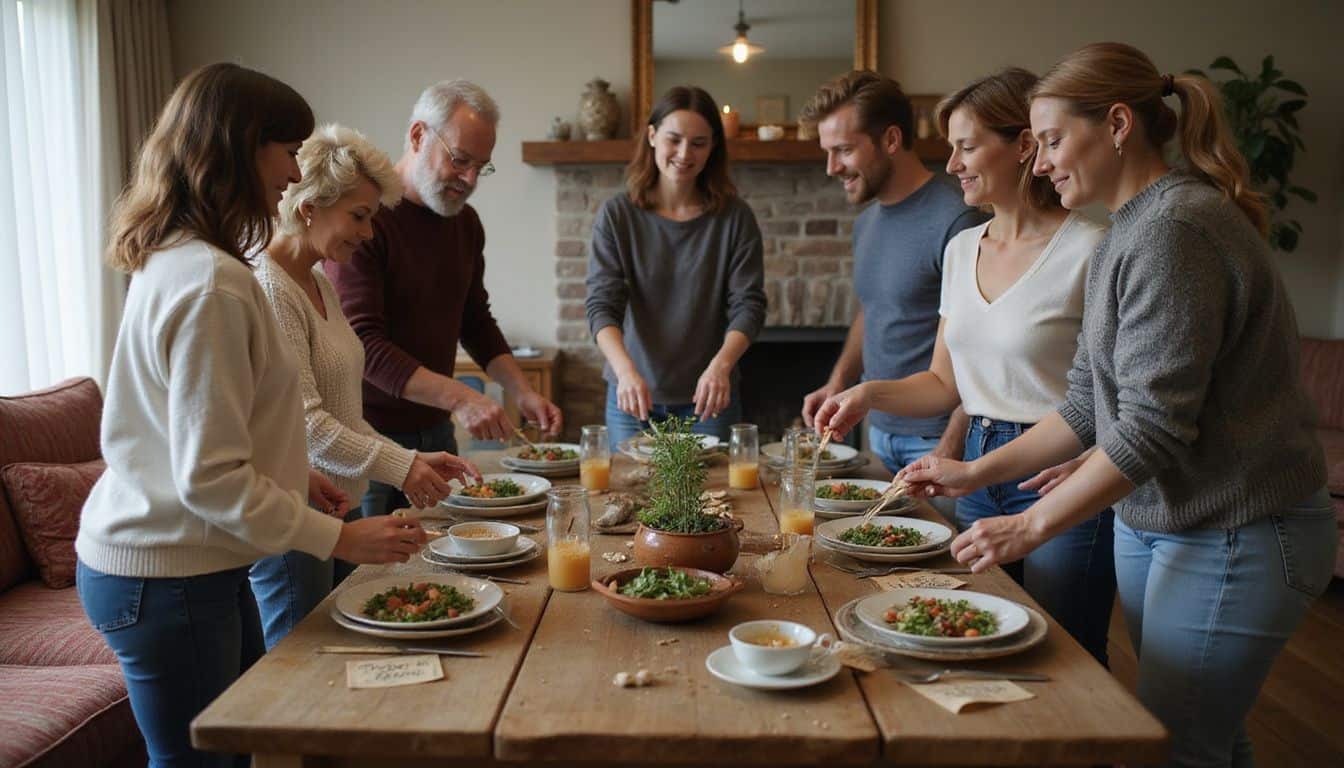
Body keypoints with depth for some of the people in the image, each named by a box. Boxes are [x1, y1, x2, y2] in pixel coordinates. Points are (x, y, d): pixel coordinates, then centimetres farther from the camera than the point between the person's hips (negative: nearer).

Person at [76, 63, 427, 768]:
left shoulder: (171, 259, 7)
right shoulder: (213, 285, -24)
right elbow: (210, 479, -25)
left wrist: (293, 476, 11)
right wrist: (339, 537, -18)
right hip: (166, 579, -9)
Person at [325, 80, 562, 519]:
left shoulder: (465, 222, 8)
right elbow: (363, 343, -22)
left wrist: (522, 392, 2)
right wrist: (459, 397, -31)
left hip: (434, 430, 7)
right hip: (370, 433, -6)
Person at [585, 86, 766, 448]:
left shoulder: (735, 218, -4)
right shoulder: (616, 215, -4)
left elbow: (748, 305, -8)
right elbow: (602, 305, -11)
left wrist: (721, 364, -27)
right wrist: (626, 370, -29)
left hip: (707, 398, 0)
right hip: (633, 396, 0)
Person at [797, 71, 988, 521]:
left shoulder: (954, 221, -17)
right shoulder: (866, 222, 9)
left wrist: (951, 446, -20)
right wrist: (838, 384, 6)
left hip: (936, 438, -8)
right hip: (880, 432, 8)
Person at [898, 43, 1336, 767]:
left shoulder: (1174, 229, -21)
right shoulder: (1122, 238, 9)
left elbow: (1153, 427, -24)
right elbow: (1089, 407, 11)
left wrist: (1032, 524, -18)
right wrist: (975, 472, 6)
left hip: (1232, 538, -9)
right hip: (1149, 520, 9)